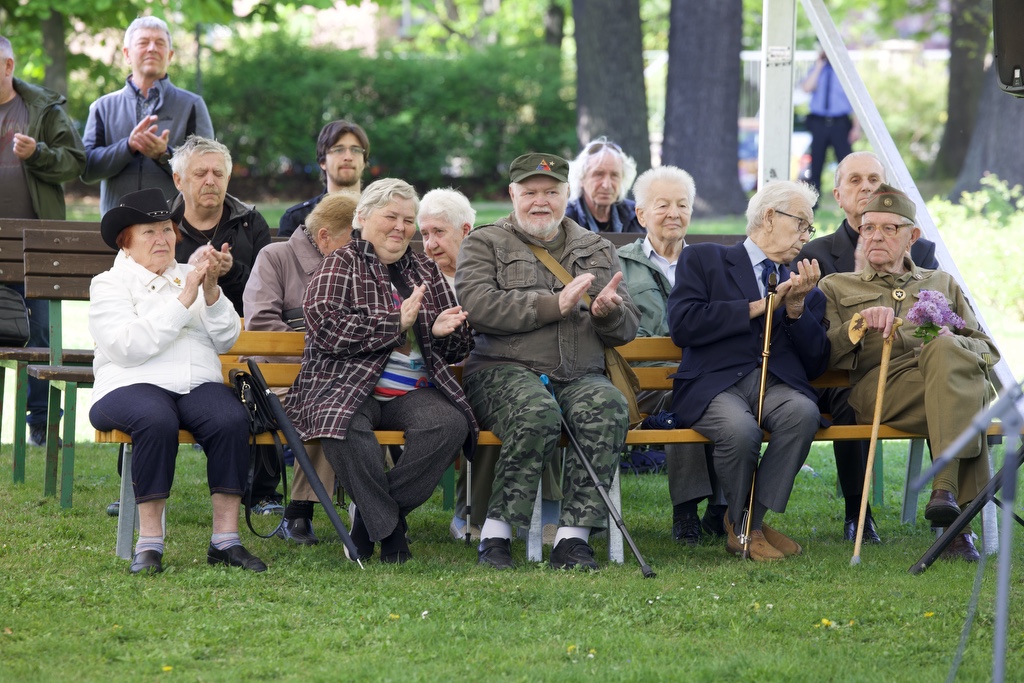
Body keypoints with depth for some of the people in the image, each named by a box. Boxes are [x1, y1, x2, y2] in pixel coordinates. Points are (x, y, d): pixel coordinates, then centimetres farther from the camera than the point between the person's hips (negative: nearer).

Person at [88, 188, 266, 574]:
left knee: (231, 419, -30)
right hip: (133, 386, -4)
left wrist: (211, 292, -4)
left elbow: (226, 340, 12)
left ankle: (226, 540, -26)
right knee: (157, 421, -38)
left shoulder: (189, 277, 23)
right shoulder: (109, 285, 9)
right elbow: (128, 347, -10)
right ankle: (149, 544, -33)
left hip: (198, 384, 4)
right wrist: (183, 300, -11)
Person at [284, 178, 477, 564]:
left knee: (451, 424, -29)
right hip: (348, 386, -4)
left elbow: (459, 349, 26)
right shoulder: (340, 266, 7)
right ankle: (389, 527, -21)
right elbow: (326, 328, -11)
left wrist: (442, 330, 1)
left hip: (413, 393, 4)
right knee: (345, 428, -39)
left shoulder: (426, 272, 23)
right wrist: (397, 322, -10)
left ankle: (372, 516, -17)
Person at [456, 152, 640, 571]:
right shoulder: (484, 244, 13)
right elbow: (476, 305, -7)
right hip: (503, 371, -3)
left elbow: (627, 330, 18)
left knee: (609, 407, -32)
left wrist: (608, 312, -8)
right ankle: (496, 533, -30)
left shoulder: (597, 251, 24)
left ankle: (573, 536, -33)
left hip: (580, 376, 3)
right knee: (538, 413, -38)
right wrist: (555, 305, -12)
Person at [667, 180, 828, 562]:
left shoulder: (804, 286, 27)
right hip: (714, 384, -3)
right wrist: (759, 307, -2)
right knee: (740, 429, -37)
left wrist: (797, 308, 1)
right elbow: (682, 326, -4)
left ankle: (754, 523, -19)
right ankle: (741, 522, -6)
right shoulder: (704, 260, 14)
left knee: (803, 412, -33)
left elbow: (815, 365, 16)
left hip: (778, 385, 3)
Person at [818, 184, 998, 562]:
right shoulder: (837, 286, 27)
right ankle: (957, 521, -48)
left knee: (946, 352, -40)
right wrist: (858, 325, -6)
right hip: (879, 386, -2)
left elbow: (988, 349, 24)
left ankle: (946, 489, -50)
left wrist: (952, 342, 0)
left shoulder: (942, 283, 32)